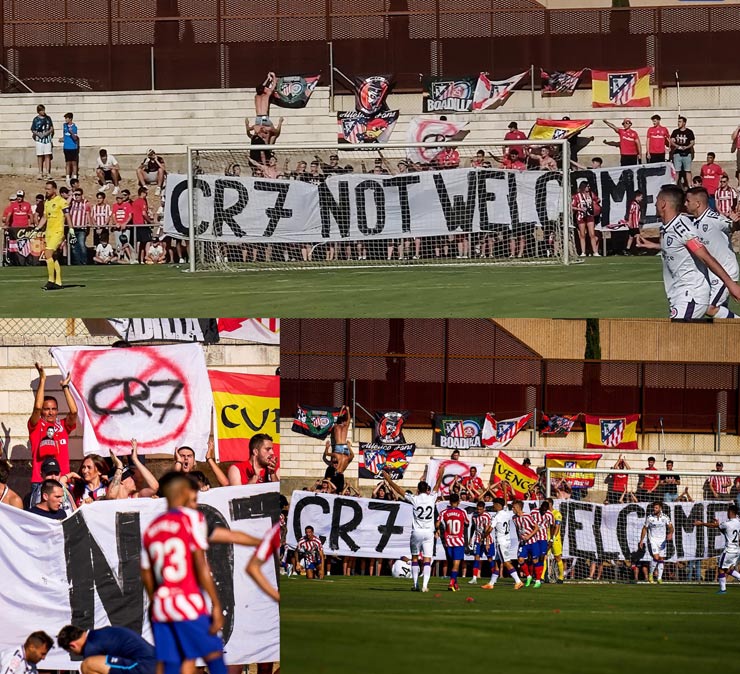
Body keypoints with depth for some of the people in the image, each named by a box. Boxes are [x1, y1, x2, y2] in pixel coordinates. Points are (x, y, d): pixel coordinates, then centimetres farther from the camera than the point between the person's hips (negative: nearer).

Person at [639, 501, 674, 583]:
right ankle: (650, 575, 0)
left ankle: (659, 578, 9)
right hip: (652, 540, -2)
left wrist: (670, 533, -17)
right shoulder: (649, 517, -4)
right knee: (656, 557, -18)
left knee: (661, 559, 2)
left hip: (662, 541, 2)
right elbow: (645, 529, 5)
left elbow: (670, 527, 5)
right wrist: (641, 540, 3)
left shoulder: (665, 517, -1)